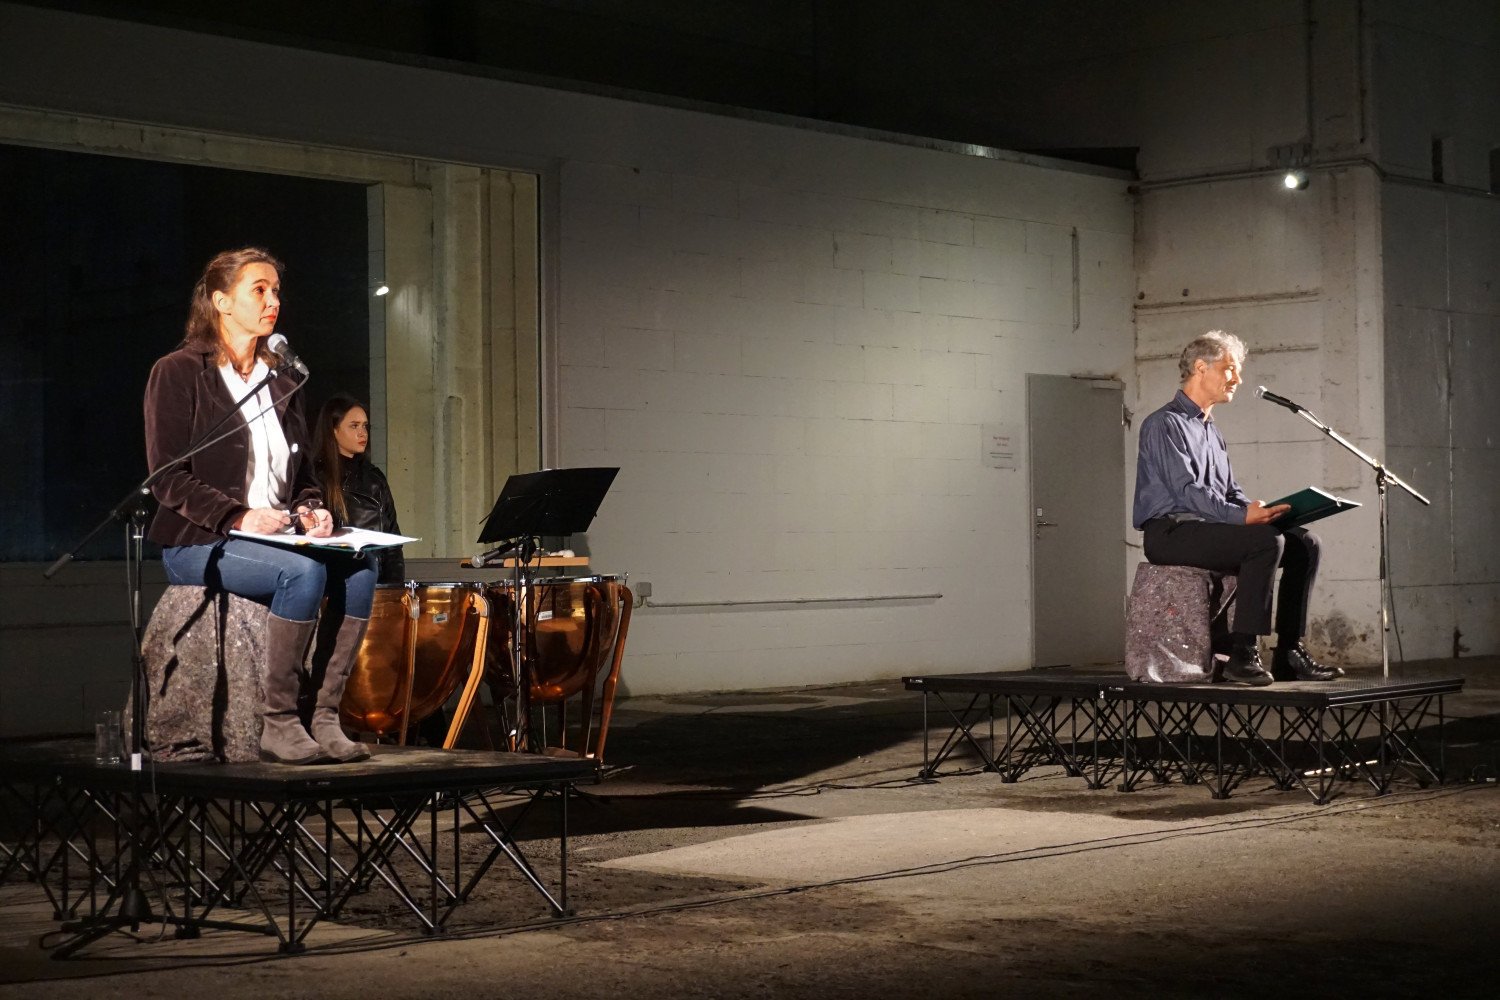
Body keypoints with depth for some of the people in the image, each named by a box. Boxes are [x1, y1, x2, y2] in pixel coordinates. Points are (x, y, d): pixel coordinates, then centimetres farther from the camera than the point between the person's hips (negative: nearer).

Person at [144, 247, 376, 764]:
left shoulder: (279, 381, 18)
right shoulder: (178, 373, -3)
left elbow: (300, 473, 22)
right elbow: (168, 478, -11)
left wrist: (311, 509, -1)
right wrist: (238, 517, -23)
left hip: (275, 536, 6)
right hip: (197, 544, -6)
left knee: (358, 567, -22)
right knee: (304, 571, -33)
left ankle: (324, 716, -20)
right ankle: (278, 723, -24)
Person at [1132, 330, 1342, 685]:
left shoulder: (1212, 432, 23)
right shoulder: (1164, 424, -8)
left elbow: (1231, 492, 21)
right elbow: (1186, 490, -19)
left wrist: (1259, 511, -1)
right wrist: (1241, 516, -29)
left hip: (1211, 527, 9)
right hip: (1171, 531, -9)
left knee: (1303, 543, -4)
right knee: (1266, 541, -30)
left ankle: (1289, 654, -6)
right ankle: (1243, 655, -30)